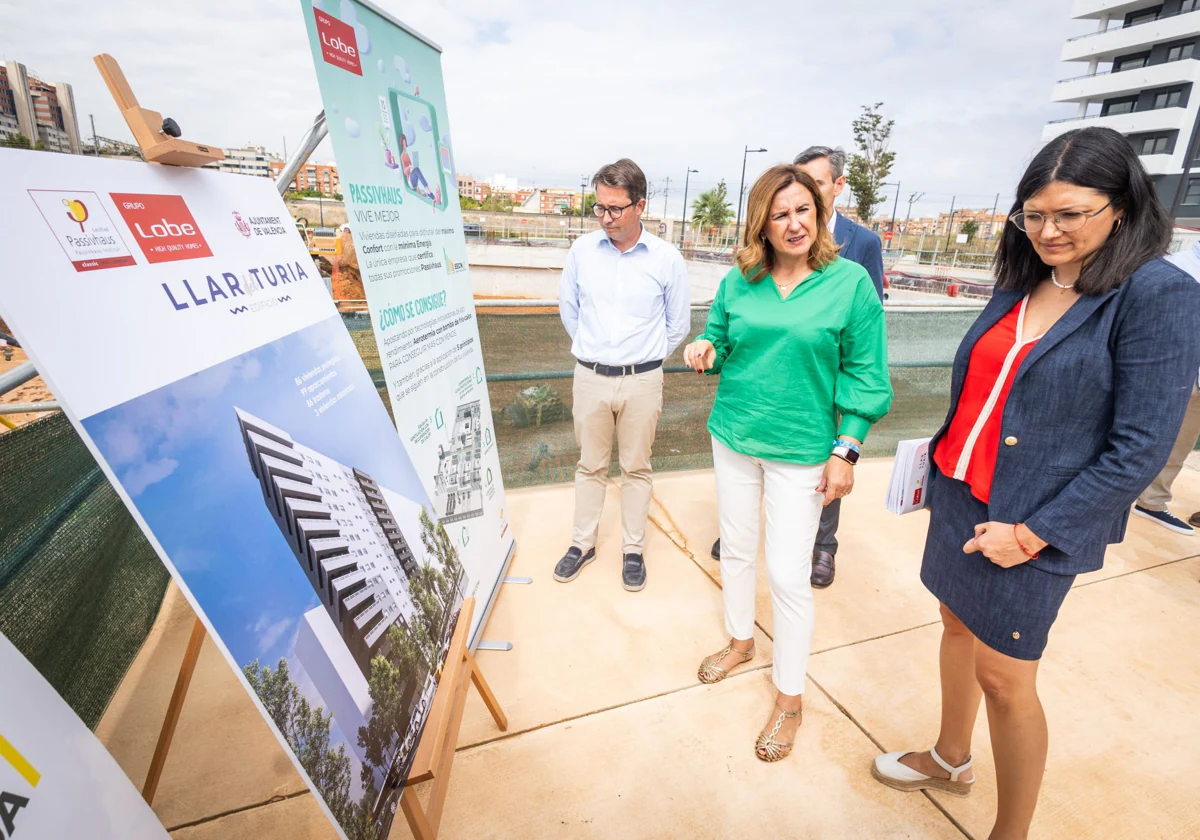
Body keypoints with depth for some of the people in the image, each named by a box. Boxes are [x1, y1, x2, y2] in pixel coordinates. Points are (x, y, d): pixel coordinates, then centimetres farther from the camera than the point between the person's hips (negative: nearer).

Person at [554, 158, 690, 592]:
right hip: (590, 377, 2)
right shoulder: (582, 250, -1)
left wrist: (646, 357, 9)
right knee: (590, 465, 13)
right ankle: (583, 543, 31)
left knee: (636, 468, 10)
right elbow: (568, 307, 14)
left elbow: (678, 324, 6)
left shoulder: (667, 258, -5)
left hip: (642, 381, -1)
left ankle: (633, 550, 27)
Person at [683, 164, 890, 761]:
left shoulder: (851, 282, -7)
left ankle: (790, 698, 24)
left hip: (801, 450, -4)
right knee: (735, 549, 17)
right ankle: (740, 641, 44)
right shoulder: (739, 280, 2)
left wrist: (846, 451, -10)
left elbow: (864, 374, -5)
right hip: (733, 437, 4)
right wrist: (703, 349, -10)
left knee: (788, 574, 1)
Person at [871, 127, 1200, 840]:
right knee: (959, 625, 20)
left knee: (1003, 677, 5)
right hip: (960, 495, 6)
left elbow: (1139, 450, -15)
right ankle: (950, 760, 44)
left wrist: (1032, 534, -16)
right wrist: (944, 462, 12)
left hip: (1032, 525, -6)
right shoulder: (1022, 285, 6)